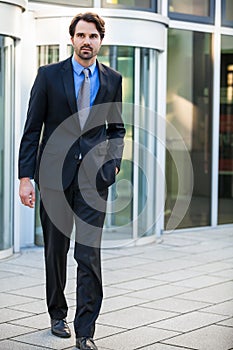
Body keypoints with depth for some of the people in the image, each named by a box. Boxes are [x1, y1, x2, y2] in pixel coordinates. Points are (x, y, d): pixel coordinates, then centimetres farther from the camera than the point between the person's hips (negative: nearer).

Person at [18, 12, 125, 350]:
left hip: (93, 174, 0)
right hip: (55, 173, 0)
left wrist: (114, 161, 0)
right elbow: (32, 129, 1)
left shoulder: (112, 79, 7)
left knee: (89, 253, -5)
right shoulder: (49, 75, 1)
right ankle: (58, 315, 30)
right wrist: (25, 177, -5)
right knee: (56, 249, 11)